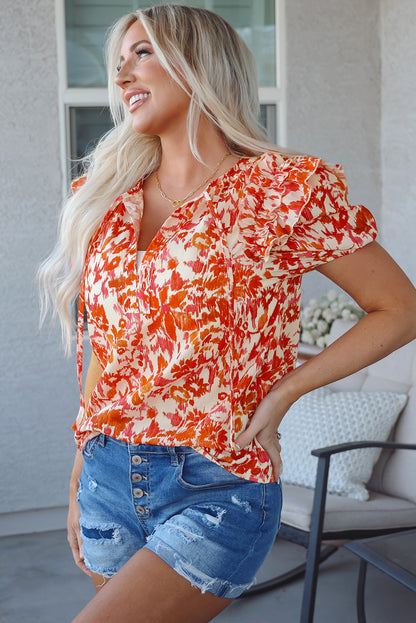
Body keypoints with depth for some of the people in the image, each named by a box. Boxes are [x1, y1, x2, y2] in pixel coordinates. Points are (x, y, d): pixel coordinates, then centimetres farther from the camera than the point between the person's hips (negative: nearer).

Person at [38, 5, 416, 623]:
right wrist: (79, 485, 14)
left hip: (215, 491, -5)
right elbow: (103, 356, 13)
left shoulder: (285, 189, -8)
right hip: (108, 479, 6)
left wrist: (280, 395, -10)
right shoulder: (109, 198, 8)